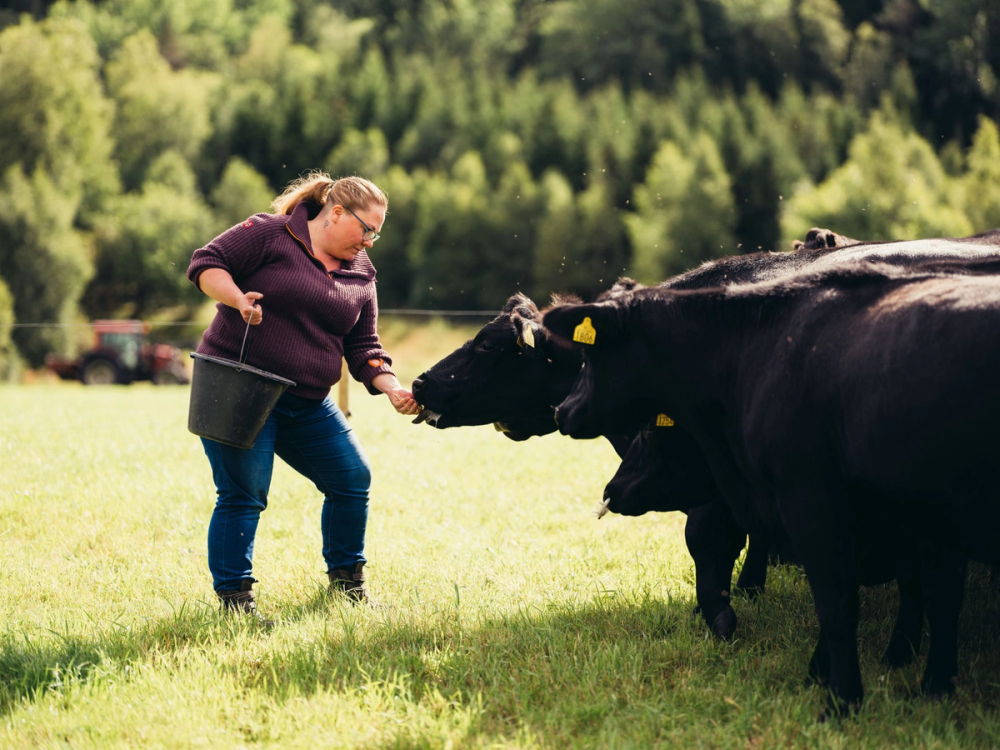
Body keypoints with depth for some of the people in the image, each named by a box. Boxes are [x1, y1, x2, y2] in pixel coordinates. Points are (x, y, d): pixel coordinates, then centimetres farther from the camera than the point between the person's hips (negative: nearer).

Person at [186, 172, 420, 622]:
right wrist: (237, 298, -24)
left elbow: (364, 349, 12)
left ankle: (346, 578, 25)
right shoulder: (269, 234, -6)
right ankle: (234, 598, 3)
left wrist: (392, 388, -4)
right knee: (243, 495, -8)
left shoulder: (360, 274, 12)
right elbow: (205, 263, -8)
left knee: (353, 478, 6)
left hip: (308, 405, 7)